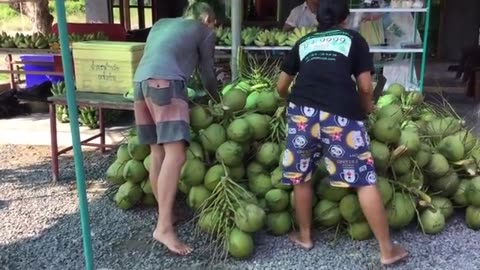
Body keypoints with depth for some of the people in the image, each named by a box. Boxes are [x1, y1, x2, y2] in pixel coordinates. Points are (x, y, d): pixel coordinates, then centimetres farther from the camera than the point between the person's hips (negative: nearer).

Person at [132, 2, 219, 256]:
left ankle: (164, 213, 19)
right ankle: (164, 227, -20)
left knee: (157, 152, 12)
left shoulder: (161, 24, 31)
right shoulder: (205, 31, 15)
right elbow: (207, 74, 17)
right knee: (175, 153, -14)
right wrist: (218, 101, 35)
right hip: (165, 83, -7)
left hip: (141, 81, 8)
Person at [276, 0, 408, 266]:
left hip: (302, 112, 3)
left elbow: (281, 86, 26)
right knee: (364, 180, 4)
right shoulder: (354, 39, 18)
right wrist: (366, 109, 31)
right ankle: (387, 249, 12)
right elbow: (365, 87, 11)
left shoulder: (303, 42, 24)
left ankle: (304, 235, 32)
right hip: (341, 114, -2)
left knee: (301, 176, 17)